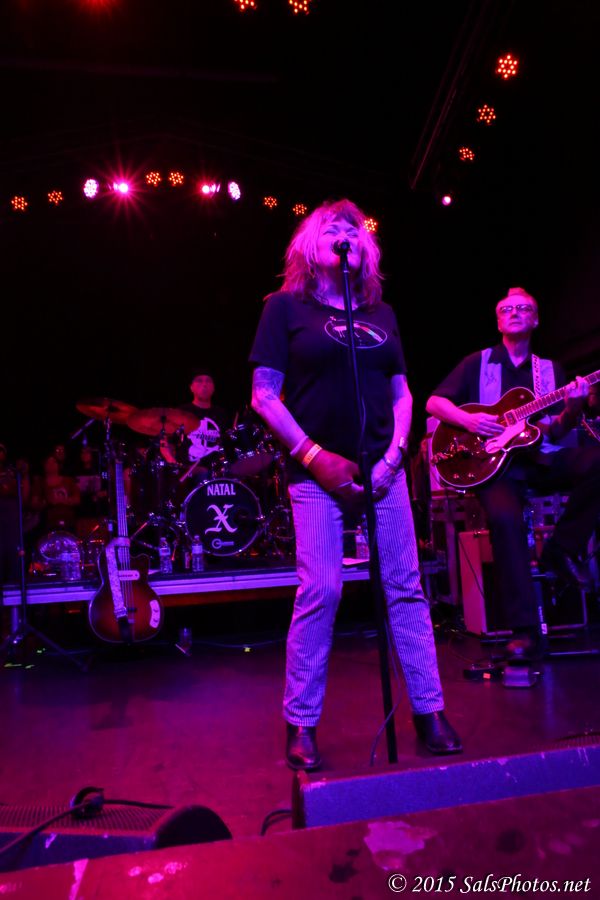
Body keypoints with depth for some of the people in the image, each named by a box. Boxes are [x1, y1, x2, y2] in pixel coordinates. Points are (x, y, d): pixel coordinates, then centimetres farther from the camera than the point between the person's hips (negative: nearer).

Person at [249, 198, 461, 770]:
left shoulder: (380, 314, 17)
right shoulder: (285, 307, 4)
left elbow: (400, 393, 16)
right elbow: (264, 396, -3)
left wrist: (395, 452, -1)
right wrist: (314, 456, -11)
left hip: (383, 470, 4)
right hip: (317, 473, -4)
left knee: (406, 588, 4)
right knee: (319, 592, -8)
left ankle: (429, 712, 18)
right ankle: (301, 725, 10)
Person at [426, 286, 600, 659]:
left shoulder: (551, 370, 17)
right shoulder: (477, 363, 10)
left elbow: (558, 433, 8)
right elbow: (434, 403, 4)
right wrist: (469, 420, -13)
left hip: (542, 459, 3)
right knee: (505, 519, -33)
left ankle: (563, 548, -8)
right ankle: (525, 631, -24)